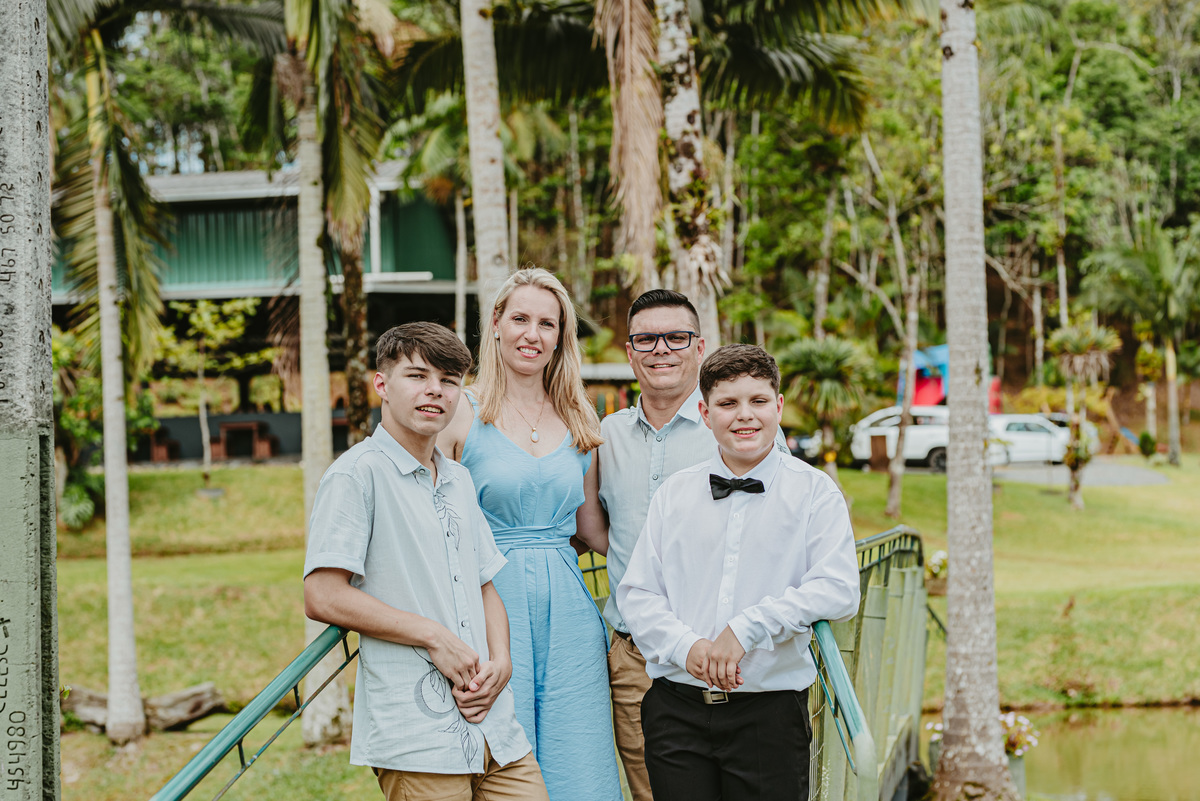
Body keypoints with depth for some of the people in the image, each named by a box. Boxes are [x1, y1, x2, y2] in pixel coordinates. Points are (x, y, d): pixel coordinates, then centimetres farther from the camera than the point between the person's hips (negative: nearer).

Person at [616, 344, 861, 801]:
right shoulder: (674, 494, 9)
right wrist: (686, 647, -12)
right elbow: (637, 593, 6)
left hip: (770, 711, -2)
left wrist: (748, 628, -18)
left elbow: (838, 590, -11)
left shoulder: (814, 492, 1)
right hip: (677, 708, 2)